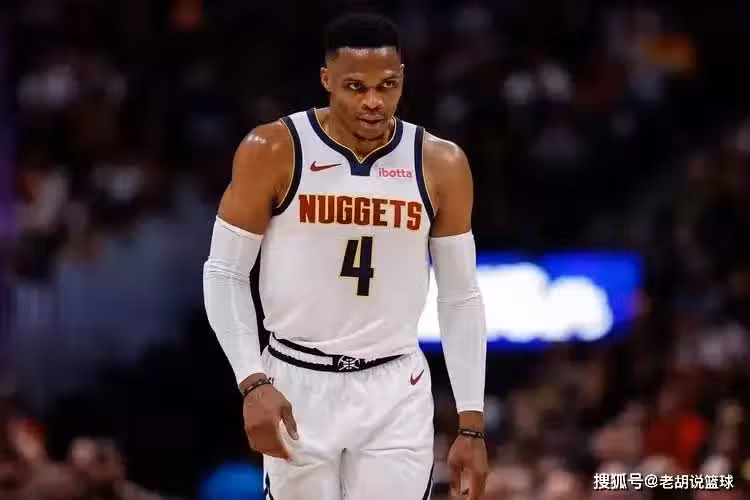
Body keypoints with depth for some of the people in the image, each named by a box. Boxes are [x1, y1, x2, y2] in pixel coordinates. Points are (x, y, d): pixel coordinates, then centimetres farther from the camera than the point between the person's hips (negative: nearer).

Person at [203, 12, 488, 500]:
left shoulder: (440, 165, -1)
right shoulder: (273, 152, -7)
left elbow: (460, 298, 5)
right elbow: (225, 275, -2)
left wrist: (472, 424, 1)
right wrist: (253, 382, -14)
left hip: (395, 391, 1)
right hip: (296, 385, -1)